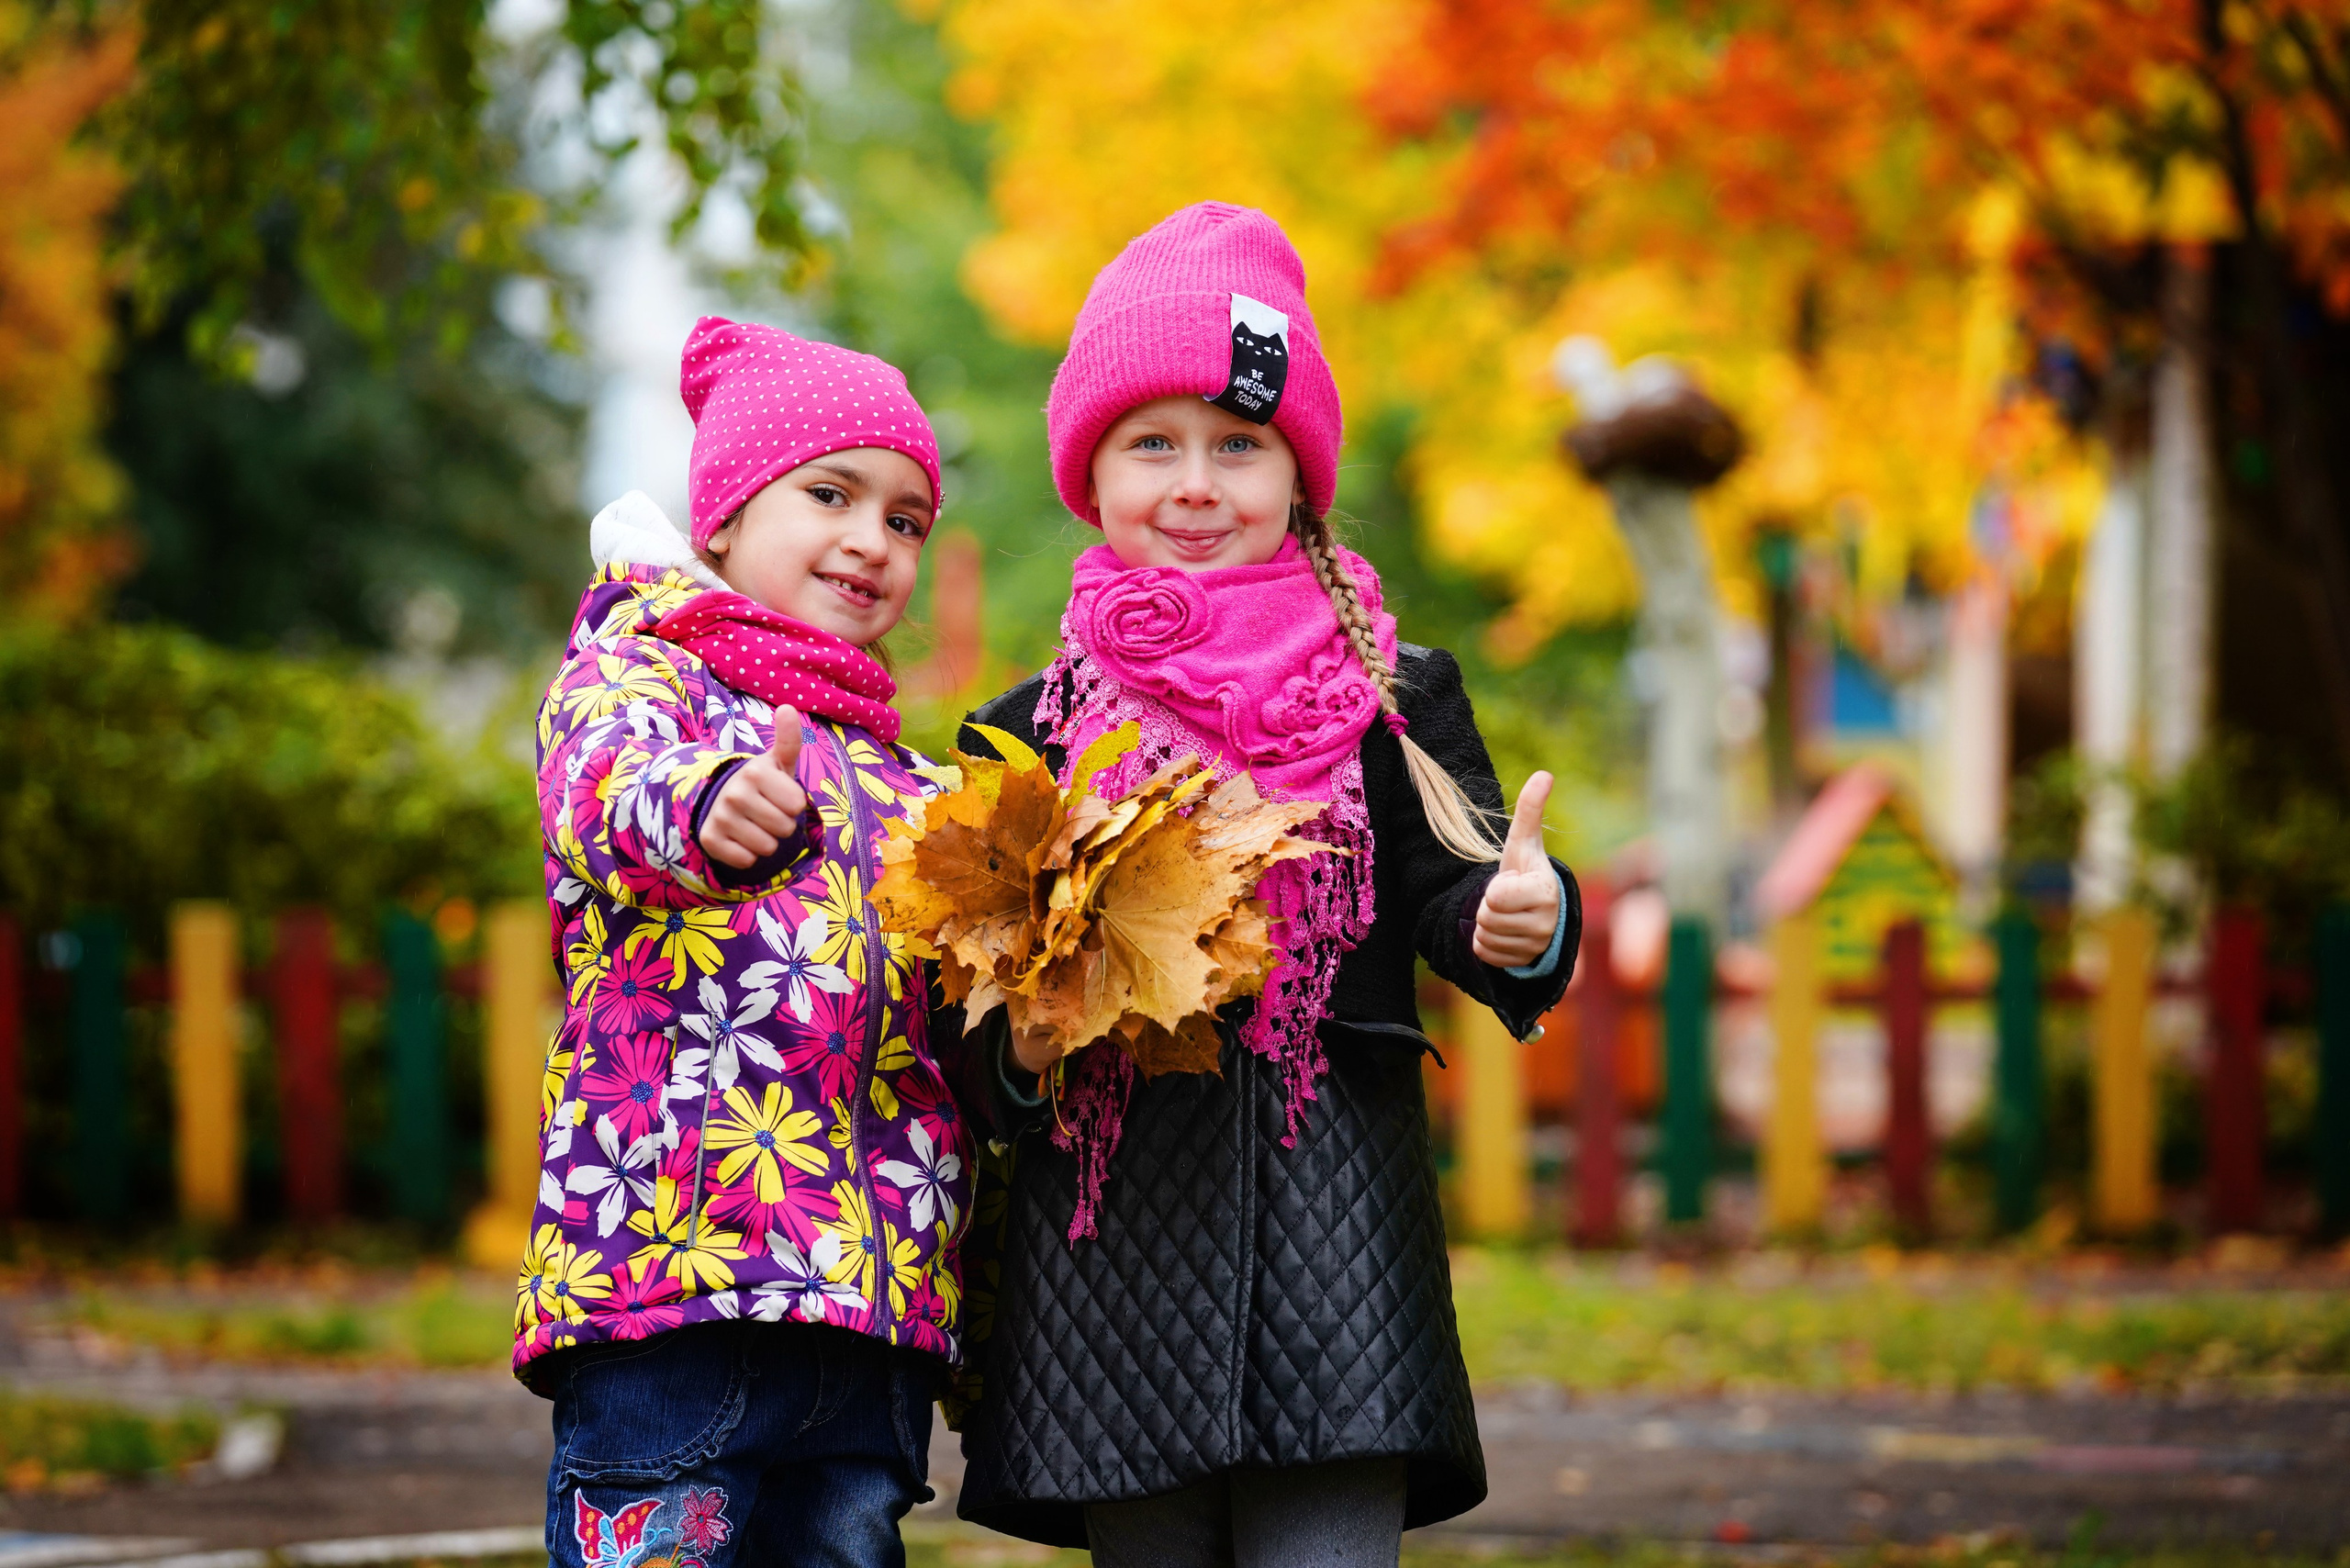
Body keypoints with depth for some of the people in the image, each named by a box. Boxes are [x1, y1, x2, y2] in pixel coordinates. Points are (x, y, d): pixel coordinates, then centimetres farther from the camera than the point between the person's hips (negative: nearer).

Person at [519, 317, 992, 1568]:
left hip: (879, 1287, 6)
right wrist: (703, 805, -42)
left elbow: (950, 1014, 28)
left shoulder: (901, 784, 27)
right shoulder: (634, 673, 6)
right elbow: (607, 780, -18)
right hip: (672, 1250, -6)